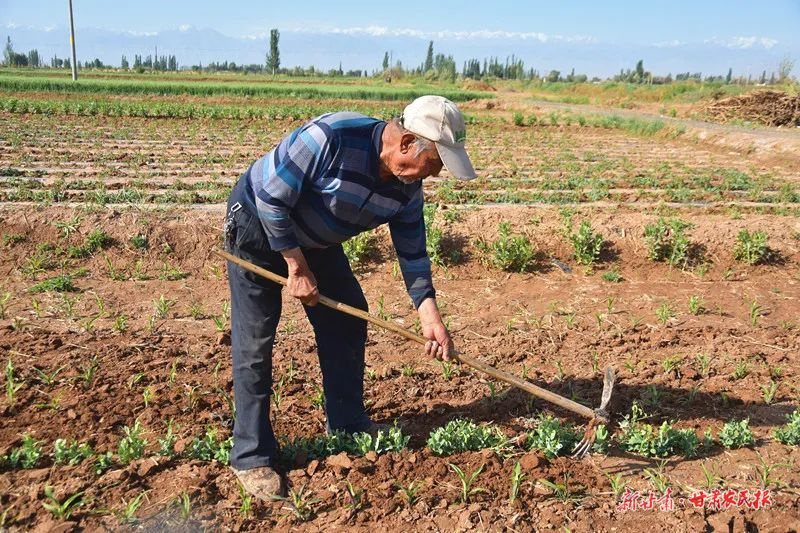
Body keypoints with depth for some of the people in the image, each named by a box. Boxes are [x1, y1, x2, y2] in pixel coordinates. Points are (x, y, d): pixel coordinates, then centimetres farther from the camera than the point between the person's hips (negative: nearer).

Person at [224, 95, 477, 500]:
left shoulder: (407, 187, -13)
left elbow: (412, 250, -3)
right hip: (257, 225, -7)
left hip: (314, 240, 7)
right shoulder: (331, 137, -35)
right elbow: (272, 200, -28)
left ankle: (348, 424, 23)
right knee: (254, 340, -8)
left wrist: (428, 313, -11)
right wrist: (298, 269, -22)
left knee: (347, 319, 7)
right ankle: (251, 456, 3)